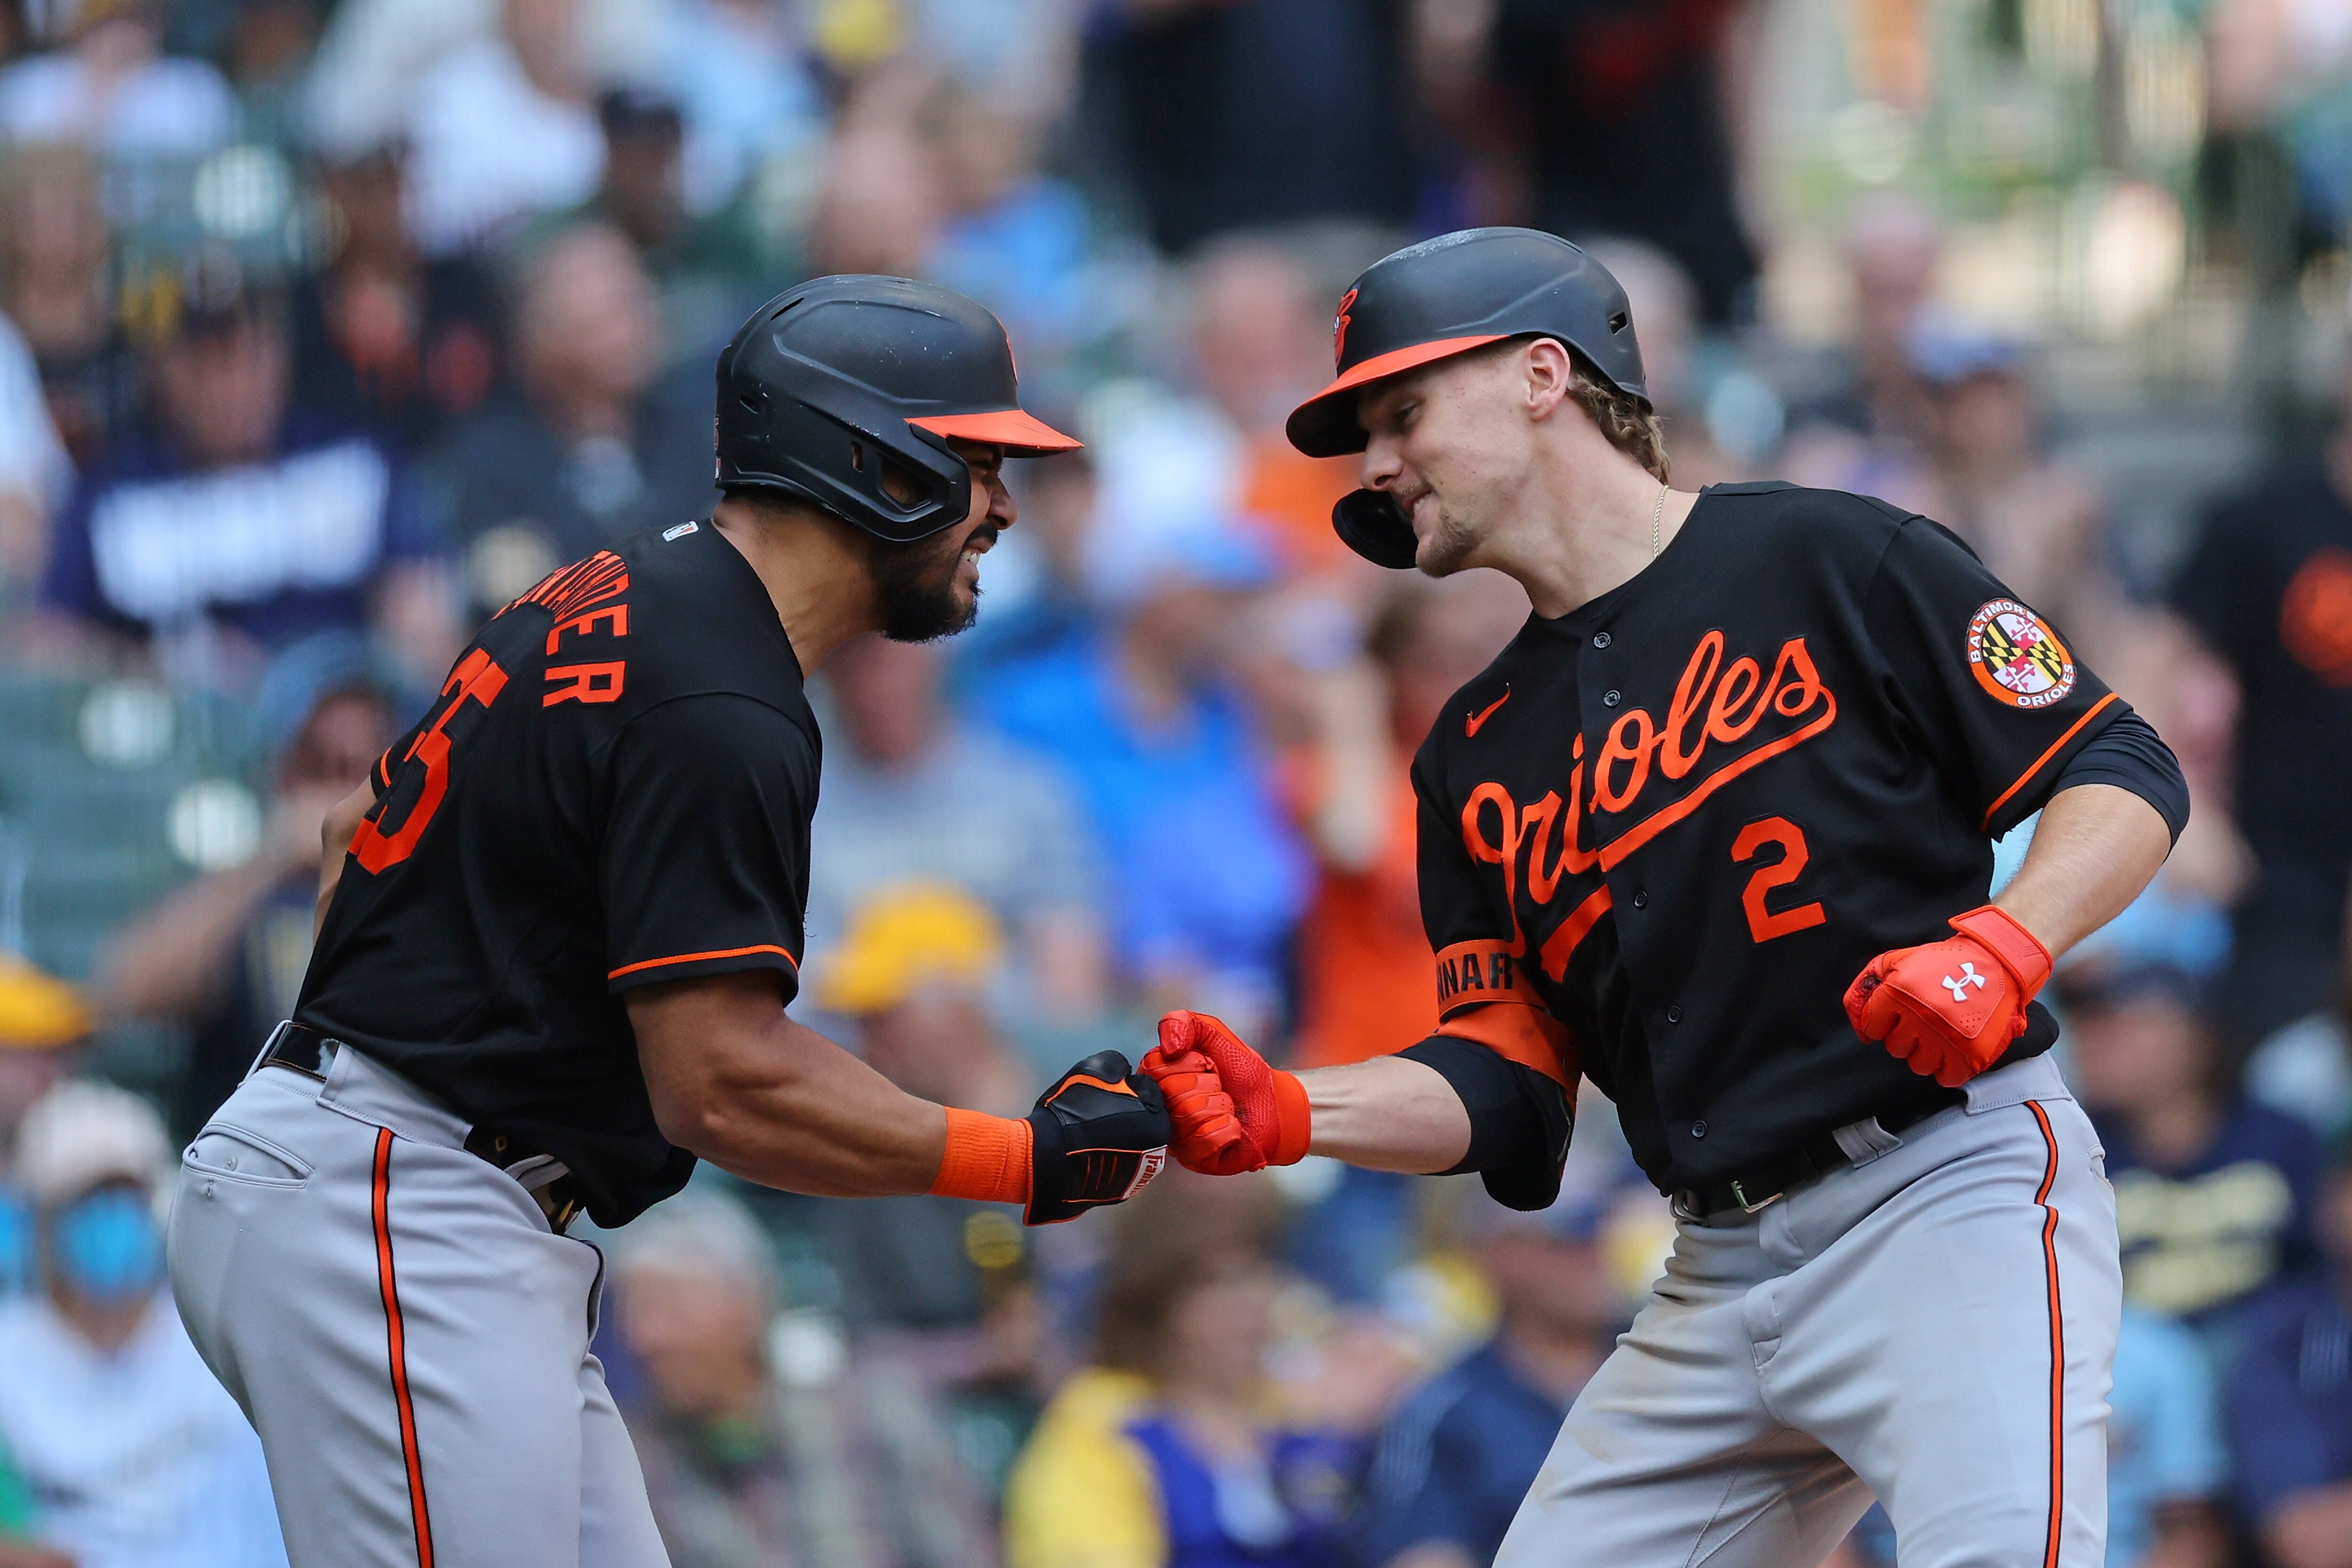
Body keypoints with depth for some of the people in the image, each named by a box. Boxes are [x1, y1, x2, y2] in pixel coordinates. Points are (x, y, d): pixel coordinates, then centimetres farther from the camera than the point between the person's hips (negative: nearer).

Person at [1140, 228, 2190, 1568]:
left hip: (1954, 1191, -7)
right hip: (1723, 1274, 7)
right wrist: (1287, 1115, -6)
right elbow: (1504, 1088, 12)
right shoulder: (1477, 756, 18)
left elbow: (2126, 775, -2)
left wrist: (2003, 948, -20)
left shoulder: (1828, 562, 0)